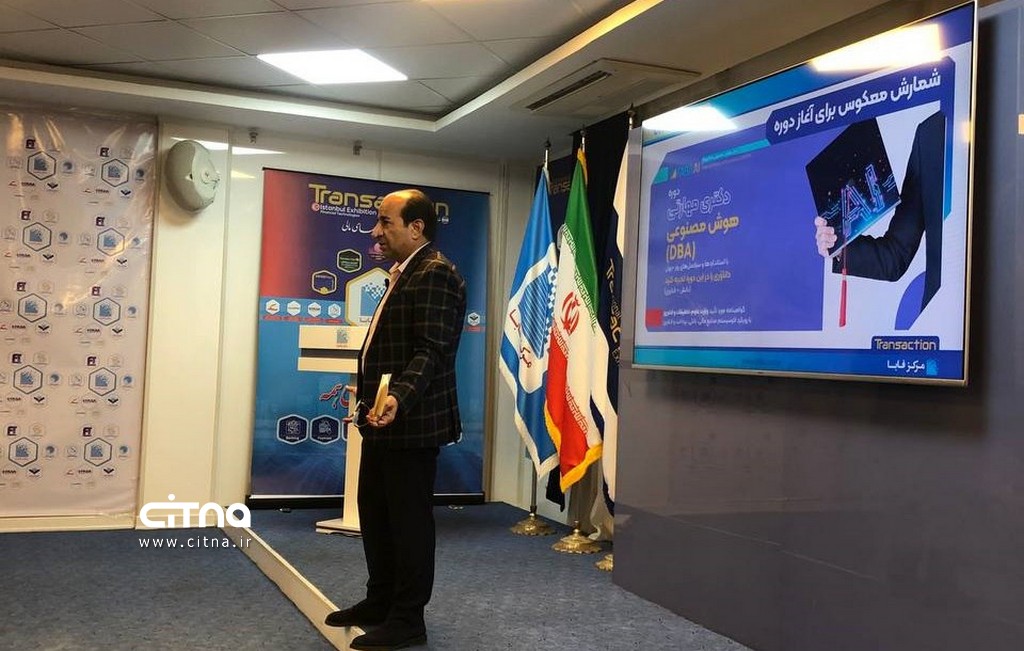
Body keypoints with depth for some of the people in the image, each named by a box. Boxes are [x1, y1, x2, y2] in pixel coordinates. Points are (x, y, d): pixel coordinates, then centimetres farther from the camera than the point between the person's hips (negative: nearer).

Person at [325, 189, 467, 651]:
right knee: (375, 514, 18)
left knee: (409, 519, 0)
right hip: (383, 421, 11)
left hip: (411, 421, -11)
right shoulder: (404, 274, 18)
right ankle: (381, 602, 32)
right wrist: (367, 388, 30)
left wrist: (399, 397, -36)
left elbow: (431, 350, -24)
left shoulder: (435, 273, -15)